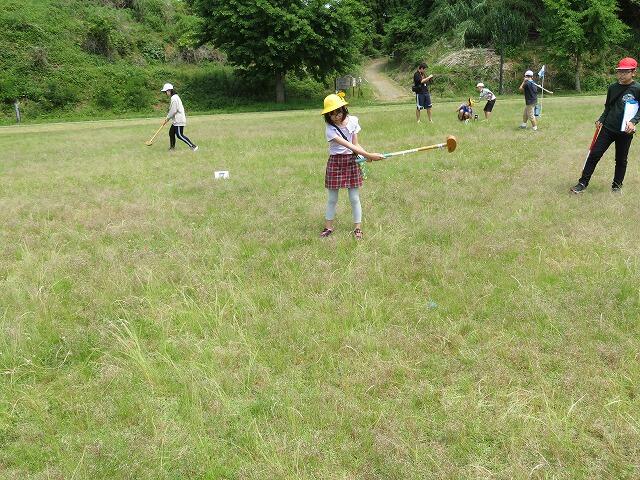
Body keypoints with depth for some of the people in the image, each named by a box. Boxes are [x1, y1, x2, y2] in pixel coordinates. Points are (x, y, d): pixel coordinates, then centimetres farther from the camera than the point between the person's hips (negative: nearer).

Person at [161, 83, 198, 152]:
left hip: (179, 120, -11)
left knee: (180, 135, -10)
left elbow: (173, 111, -20)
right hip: (176, 120, 11)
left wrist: (167, 118, -8)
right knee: (171, 132, 15)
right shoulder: (174, 97, 17)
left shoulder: (174, 98, -16)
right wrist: (167, 118, 14)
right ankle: (172, 147, 24)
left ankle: (193, 146, -10)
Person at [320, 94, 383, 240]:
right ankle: (328, 227, 23)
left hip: (352, 161, 2)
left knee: (354, 198, 5)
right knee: (332, 199, 8)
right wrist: (369, 155, -29)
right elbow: (349, 145, -23)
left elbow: (355, 144, 1)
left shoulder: (352, 121, -2)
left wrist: (366, 155, -19)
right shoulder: (330, 129, -16)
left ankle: (357, 228, 16)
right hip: (335, 162, -2)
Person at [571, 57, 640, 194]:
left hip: (625, 131, -3)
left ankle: (617, 185, 26)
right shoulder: (612, 88, 6)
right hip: (608, 128, 3)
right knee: (594, 154, -2)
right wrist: (601, 120, 4)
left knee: (621, 160, 10)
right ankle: (583, 183, 3)